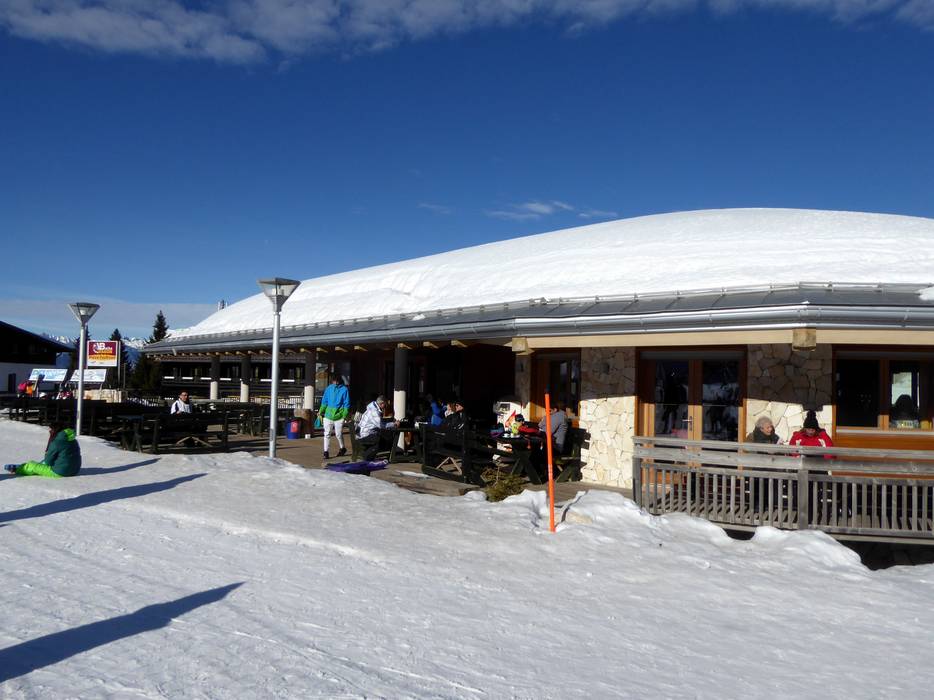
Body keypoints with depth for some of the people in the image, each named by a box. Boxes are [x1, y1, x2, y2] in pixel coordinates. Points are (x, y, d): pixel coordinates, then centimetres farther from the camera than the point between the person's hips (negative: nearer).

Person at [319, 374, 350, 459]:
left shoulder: (344, 389, -5)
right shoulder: (329, 388, 3)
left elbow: (346, 404, -4)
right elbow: (324, 401, 11)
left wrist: (345, 415, -9)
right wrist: (321, 411, 8)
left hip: (339, 416, -3)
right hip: (328, 415, 3)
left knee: (338, 434, 6)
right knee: (327, 434, 0)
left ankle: (342, 448, 30)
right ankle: (326, 452, 6)